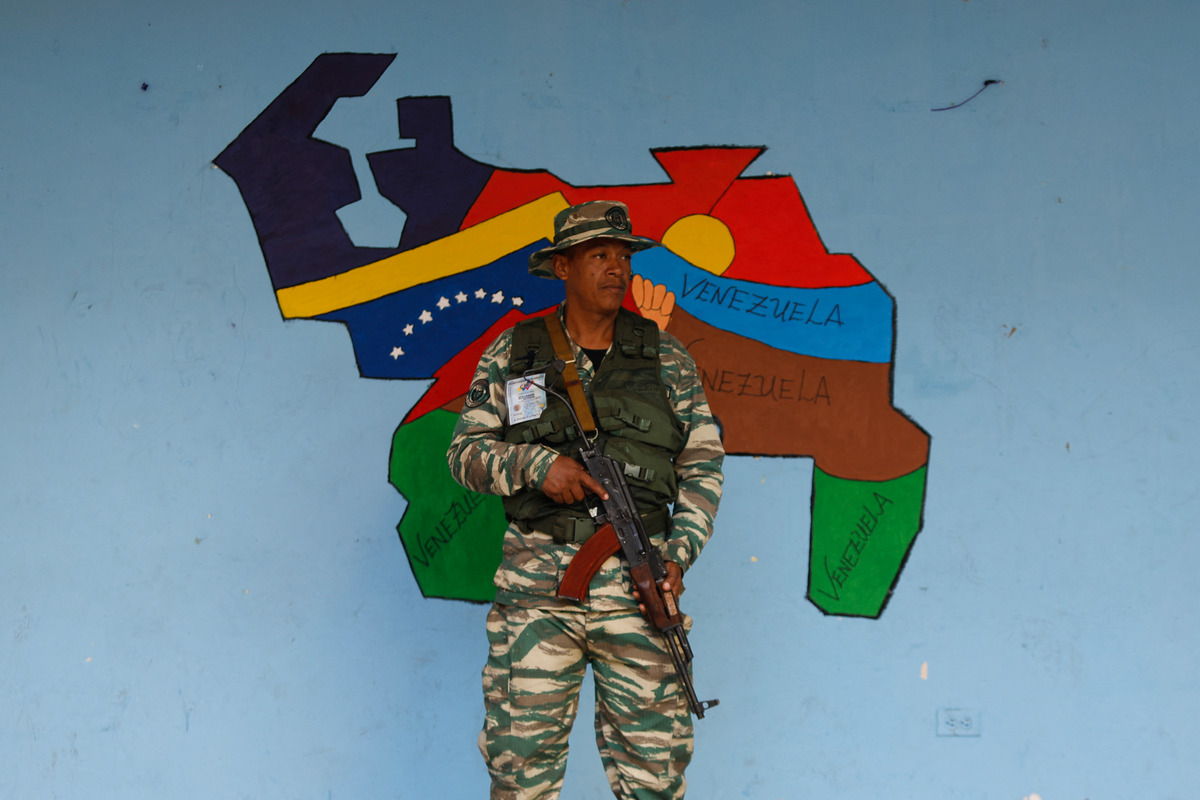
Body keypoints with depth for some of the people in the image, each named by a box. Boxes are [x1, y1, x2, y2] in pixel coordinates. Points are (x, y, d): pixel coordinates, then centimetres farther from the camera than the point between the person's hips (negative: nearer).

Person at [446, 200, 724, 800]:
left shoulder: (667, 359, 8)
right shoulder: (512, 355, 7)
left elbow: (702, 465, 9)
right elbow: (466, 452, 6)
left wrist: (678, 555, -5)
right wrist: (536, 463, -13)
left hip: (636, 585, 1)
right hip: (537, 584, 0)